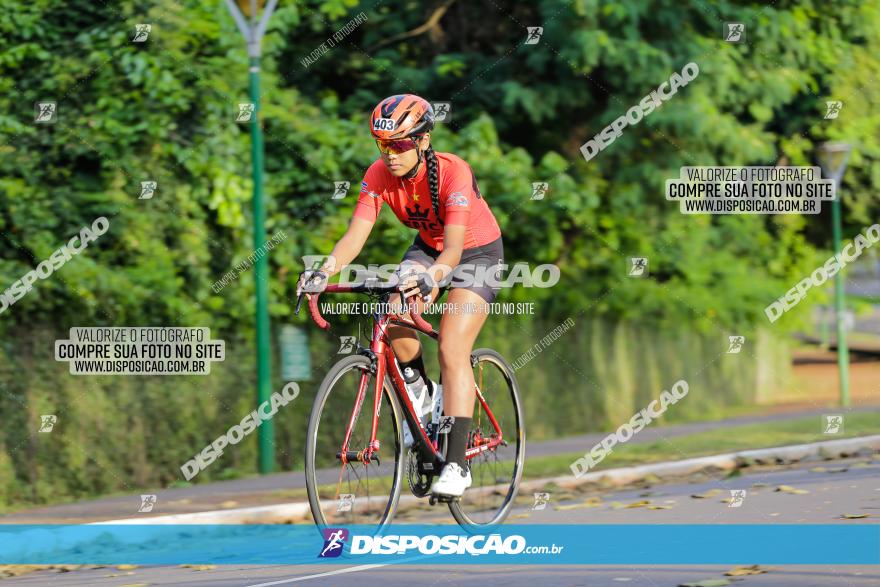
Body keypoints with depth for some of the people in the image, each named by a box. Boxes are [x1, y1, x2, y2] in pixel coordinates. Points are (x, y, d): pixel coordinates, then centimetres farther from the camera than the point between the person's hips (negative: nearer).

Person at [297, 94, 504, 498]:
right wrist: (325, 270, -45)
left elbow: (454, 247, -39)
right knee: (395, 319, -23)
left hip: (476, 252, -5)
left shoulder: (452, 172, -32)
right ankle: (420, 394, 7)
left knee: (452, 350, -18)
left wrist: (432, 276, -60)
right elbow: (356, 234, -27)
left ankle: (456, 464, -17)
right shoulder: (379, 174, -19)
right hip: (427, 248, 5)